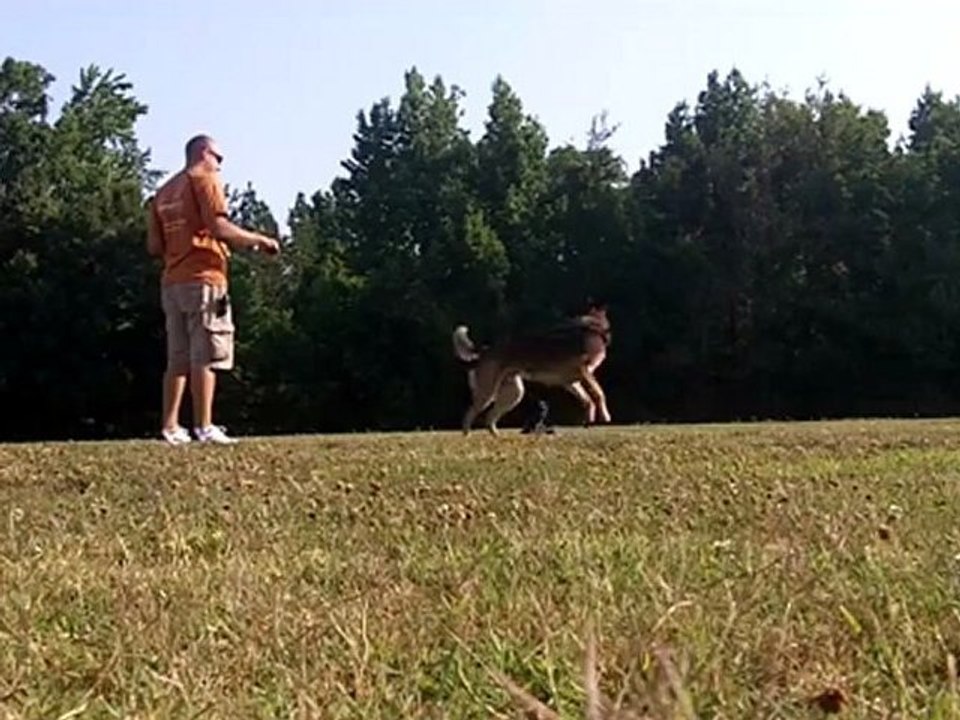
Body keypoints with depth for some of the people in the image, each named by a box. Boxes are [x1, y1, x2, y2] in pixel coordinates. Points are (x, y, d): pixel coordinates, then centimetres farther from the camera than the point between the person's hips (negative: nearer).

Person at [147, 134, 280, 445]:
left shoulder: (164, 192, 20)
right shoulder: (205, 180, -2)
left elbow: (154, 246, 15)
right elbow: (218, 226, -16)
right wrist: (258, 240, -7)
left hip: (171, 282, 7)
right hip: (203, 278, -7)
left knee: (177, 359, 8)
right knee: (205, 357, -8)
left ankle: (170, 427, 5)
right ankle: (204, 427, -11)